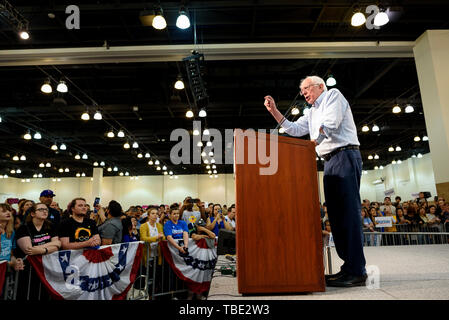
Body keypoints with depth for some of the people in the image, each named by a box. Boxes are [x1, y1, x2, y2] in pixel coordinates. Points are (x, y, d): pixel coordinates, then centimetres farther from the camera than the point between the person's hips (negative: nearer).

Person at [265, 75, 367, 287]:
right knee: (336, 214, 3)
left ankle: (357, 271, -15)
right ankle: (348, 267, 6)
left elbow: (330, 124, -11)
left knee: (348, 210, -15)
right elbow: (294, 129, 20)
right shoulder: (312, 114, 29)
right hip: (329, 162, 9)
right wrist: (274, 111, 14)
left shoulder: (333, 95, 5)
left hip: (345, 155, -8)